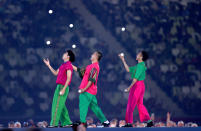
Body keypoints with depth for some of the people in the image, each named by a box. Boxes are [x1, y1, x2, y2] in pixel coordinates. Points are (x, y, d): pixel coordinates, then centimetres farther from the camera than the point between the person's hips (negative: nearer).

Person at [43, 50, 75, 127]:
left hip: (63, 87, -10)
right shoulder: (63, 65, 19)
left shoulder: (69, 65, -12)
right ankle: (67, 122, 11)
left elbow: (68, 78, -18)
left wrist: (63, 89, -24)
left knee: (58, 105, -11)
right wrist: (48, 65, 19)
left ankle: (54, 123, -12)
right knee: (60, 106, 10)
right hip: (59, 87, 10)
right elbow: (55, 73, 22)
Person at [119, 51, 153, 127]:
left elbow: (136, 78, -19)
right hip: (140, 86, 10)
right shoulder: (139, 65, 16)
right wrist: (123, 60, 22)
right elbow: (128, 69, 22)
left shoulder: (140, 65, -14)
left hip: (137, 85, -10)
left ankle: (129, 123, -3)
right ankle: (149, 121, 8)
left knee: (131, 104, -5)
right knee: (140, 104, 11)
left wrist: (129, 87, -18)